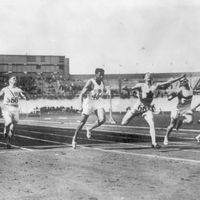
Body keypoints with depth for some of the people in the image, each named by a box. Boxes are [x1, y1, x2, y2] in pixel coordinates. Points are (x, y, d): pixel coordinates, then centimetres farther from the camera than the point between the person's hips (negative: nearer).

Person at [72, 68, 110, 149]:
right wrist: (81, 105, -30)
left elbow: (104, 90, 22)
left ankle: (90, 129, 11)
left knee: (102, 120, -15)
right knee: (82, 122, -1)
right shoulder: (90, 82, -19)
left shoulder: (101, 82, 1)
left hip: (98, 102, 5)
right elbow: (82, 94, -20)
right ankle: (74, 138, 17)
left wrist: (107, 91, -2)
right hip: (89, 102, -5)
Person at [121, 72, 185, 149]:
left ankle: (154, 143, -10)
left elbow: (169, 82, 8)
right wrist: (127, 89, -47)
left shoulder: (155, 86, 5)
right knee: (123, 123, 0)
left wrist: (180, 77, 8)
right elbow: (134, 87, -24)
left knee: (152, 124, -18)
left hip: (148, 109, 2)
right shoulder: (141, 86, -5)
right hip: (138, 106, -2)